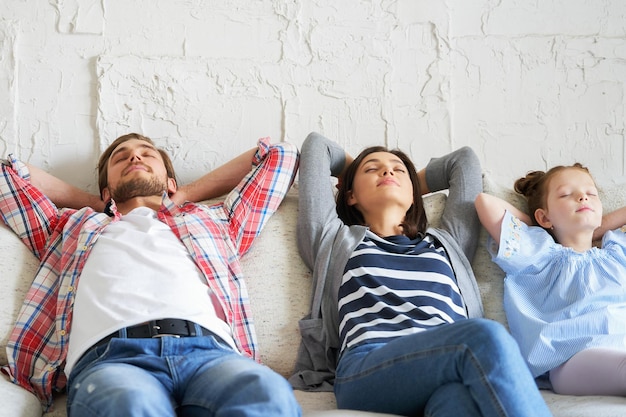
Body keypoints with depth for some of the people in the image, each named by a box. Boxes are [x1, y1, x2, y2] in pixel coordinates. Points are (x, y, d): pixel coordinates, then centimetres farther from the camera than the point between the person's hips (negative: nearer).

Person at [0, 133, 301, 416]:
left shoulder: (213, 220, 38)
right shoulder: (74, 227, 38)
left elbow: (280, 155, 47)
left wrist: (186, 196, 46)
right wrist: (92, 204, 45)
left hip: (207, 348, 1)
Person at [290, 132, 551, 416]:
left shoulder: (444, 244, 36)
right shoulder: (336, 241, 30)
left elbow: (464, 159, 47)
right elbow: (316, 145, 39)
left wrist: (413, 184, 56)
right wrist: (351, 170, 56)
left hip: (449, 373, 3)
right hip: (366, 371, -2)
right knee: (485, 336, -35)